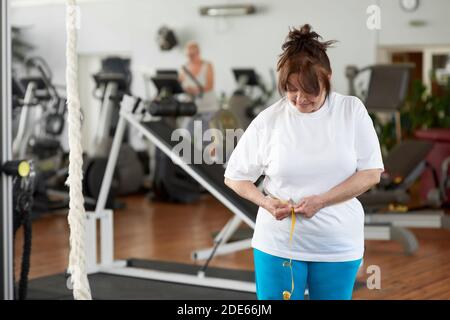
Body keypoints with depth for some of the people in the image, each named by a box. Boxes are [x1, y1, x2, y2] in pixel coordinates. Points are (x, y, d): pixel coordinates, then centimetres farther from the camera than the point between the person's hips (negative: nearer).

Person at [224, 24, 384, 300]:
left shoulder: (352, 110, -4)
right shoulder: (268, 120, -5)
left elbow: (371, 173, -5)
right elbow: (235, 176, 4)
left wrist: (320, 201, -16)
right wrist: (264, 201, -15)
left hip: (338, 245, 1)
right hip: (278, 243, 0)